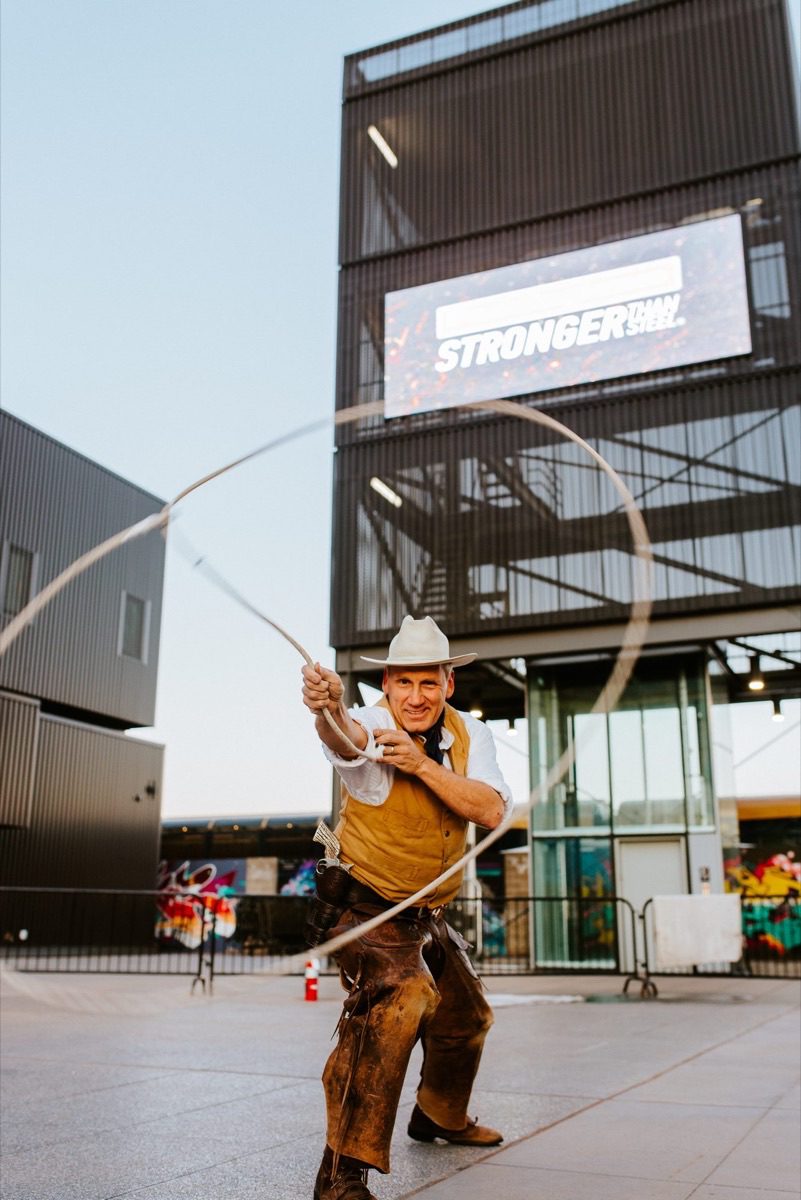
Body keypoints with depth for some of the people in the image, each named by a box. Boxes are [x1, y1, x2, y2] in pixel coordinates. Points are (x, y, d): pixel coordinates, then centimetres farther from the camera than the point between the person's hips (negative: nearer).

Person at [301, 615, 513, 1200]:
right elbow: (343, 735, -48)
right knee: (397, 999, -32)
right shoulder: (374, 727, -23)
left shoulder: (470, 734, -7)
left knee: (466, 1016, 22)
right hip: (366, 905, -7)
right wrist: (329, 708, -72)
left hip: (428, 915, 7)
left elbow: (492, 811, -21)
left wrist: (421, 764, -34)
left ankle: (441, 1116, 51)